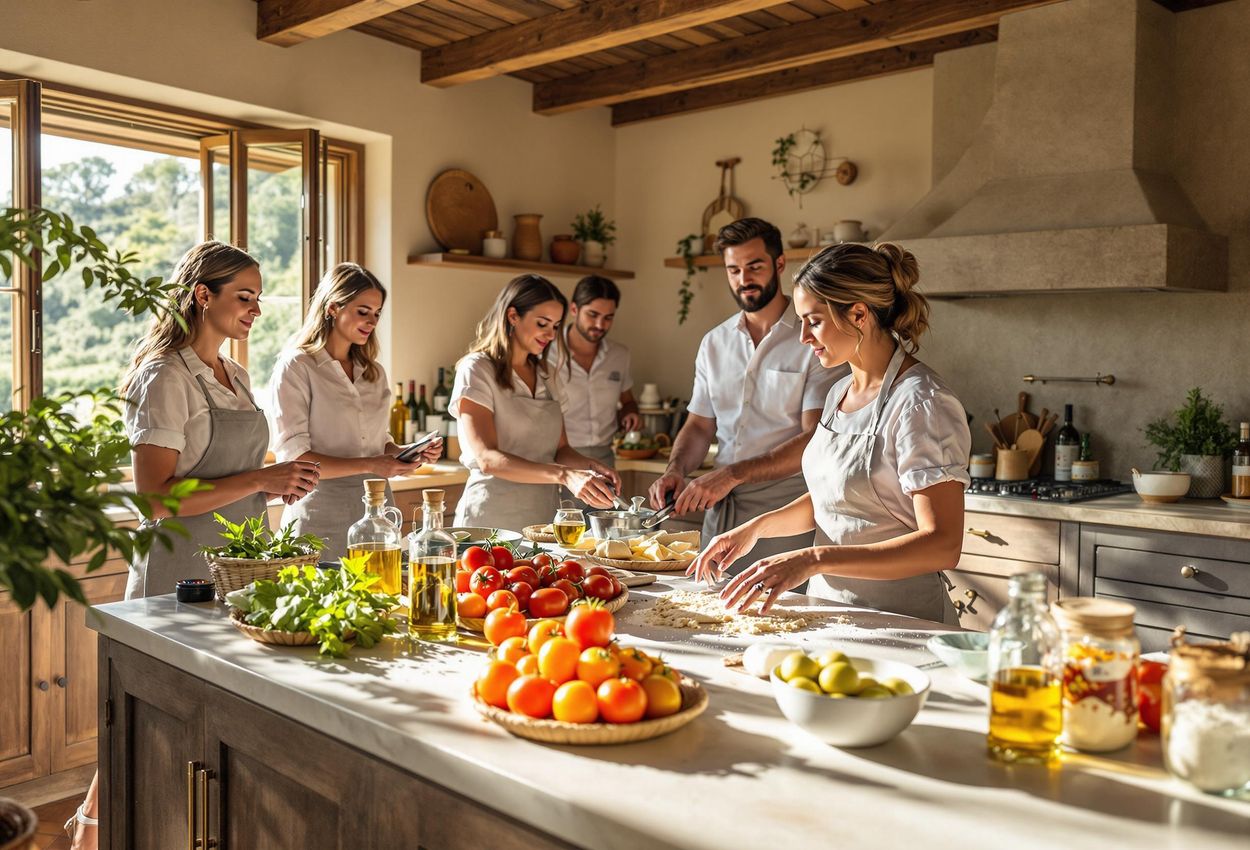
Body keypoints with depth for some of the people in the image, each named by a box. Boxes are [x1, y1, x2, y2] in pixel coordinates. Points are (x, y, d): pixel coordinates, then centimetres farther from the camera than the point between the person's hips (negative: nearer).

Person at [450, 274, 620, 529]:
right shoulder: (476, 370, -9)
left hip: (543, 516, 6)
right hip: (493, 520, -6)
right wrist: (564, 475, -31)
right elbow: (488, 458, -20)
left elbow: (560, 449, 12)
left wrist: (592, 467, -10)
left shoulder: (547, 374, 12)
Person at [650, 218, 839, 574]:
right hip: (720, 512, 5)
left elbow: (815, 439, -15)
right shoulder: (714, 343, 12)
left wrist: (732, 474, -23)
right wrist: (676, 469, -5)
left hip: (785, 509, -4)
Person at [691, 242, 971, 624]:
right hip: (828, 605, 7)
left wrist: (815, 559, -29)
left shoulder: (920, 402, -15)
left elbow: (941, 545, -21)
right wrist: (758, 526, 5)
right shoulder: (840, 392, 11)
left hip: (898, 623, -7)